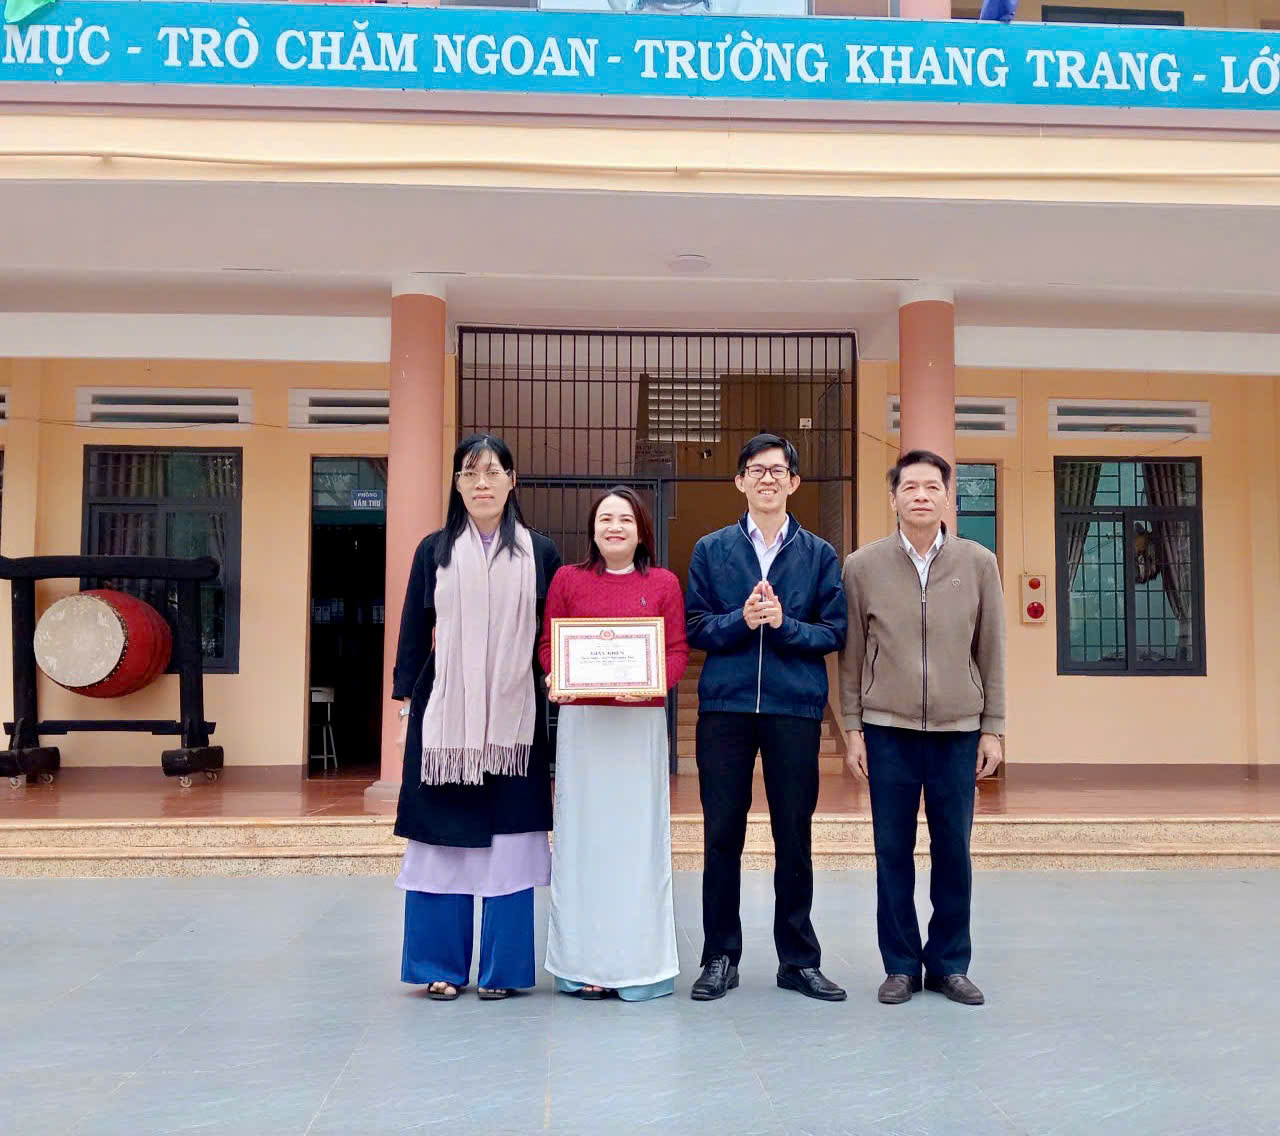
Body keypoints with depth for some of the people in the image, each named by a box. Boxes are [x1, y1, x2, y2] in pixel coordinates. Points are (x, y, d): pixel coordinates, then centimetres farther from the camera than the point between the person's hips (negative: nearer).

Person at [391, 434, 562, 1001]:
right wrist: (407, 702, 3)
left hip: (515, 719, 0)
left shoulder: (540, 553, 6)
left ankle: (502, 968, 14)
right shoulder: (434, 551, 7)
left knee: (509, 844, 2)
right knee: (443, 839, 4)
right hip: (445, 715, 0)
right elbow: (413, 632, 8)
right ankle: (441, 965, 15)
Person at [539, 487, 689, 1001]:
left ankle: (639, 964, 11)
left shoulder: (663, 583, 7)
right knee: (583, 837, 3)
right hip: (581, 720, 1)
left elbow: (679, 650, 4)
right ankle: (583, 964, 11)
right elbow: (548, 645, 8)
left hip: (641, 721, 0)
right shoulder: (568, 579, 9)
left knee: (639, 836, 2)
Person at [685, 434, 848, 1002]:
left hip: (795, 707, 0)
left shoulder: (819, 554, 8)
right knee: (722, 835, 5)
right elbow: (695, 629, 3)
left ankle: (798, 960, 19)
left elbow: (834, 632, 2)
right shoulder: (711, 550, 8)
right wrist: (742, 621, -14)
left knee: (794, 836, 7)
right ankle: (720, 957, 17)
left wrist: (782, 623, -13)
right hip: (725, 705, 0)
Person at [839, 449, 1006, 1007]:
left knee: (953, 851, 6)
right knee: (893, 851, 5)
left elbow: (992, 652, 6)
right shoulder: (862, 566, 1)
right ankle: (901, 965, 18)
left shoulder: (979, 563, 3)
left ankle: (949, 964, 20)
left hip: (958, 730, 1)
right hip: (888, 730, 0)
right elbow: (851, 655, 4)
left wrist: (993, 729, 3)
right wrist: (853, 729, 1)